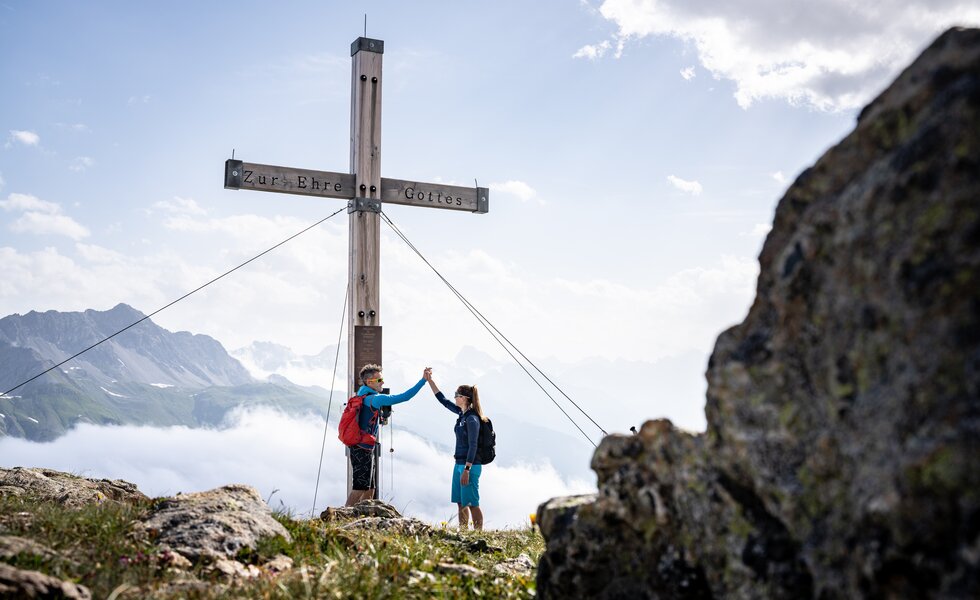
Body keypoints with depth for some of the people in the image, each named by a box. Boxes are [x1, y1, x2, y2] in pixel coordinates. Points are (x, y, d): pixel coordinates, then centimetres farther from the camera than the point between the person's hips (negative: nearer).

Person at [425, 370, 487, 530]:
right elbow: (443, 401, 20)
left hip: (469, 465, -9)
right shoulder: (462, 413, 10)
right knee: (460, 503, 12)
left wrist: (466, 470, -21)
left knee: (472, 503, -6)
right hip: (459, 464, 9)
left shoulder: (472, 419, -16)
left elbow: (473, 446, -19)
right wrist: (429, 380, 18)